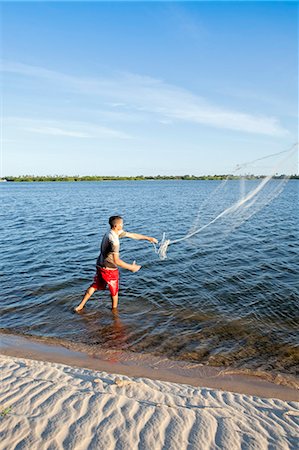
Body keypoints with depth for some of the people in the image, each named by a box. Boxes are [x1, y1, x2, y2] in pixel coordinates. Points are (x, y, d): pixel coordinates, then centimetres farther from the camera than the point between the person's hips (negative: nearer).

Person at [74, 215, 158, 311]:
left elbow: (132, 235, 7)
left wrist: (148, 238, 9)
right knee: (114, 291, 16)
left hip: (100, 266, 9)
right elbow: (116, 261, -30)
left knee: (95, 285, 24)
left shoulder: (117, 232, 0)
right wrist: (131, 267, -22)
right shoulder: (114, 240, -29)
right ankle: (114, 309, 37)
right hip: (109, 269, -9)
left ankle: (81, 306, 30)